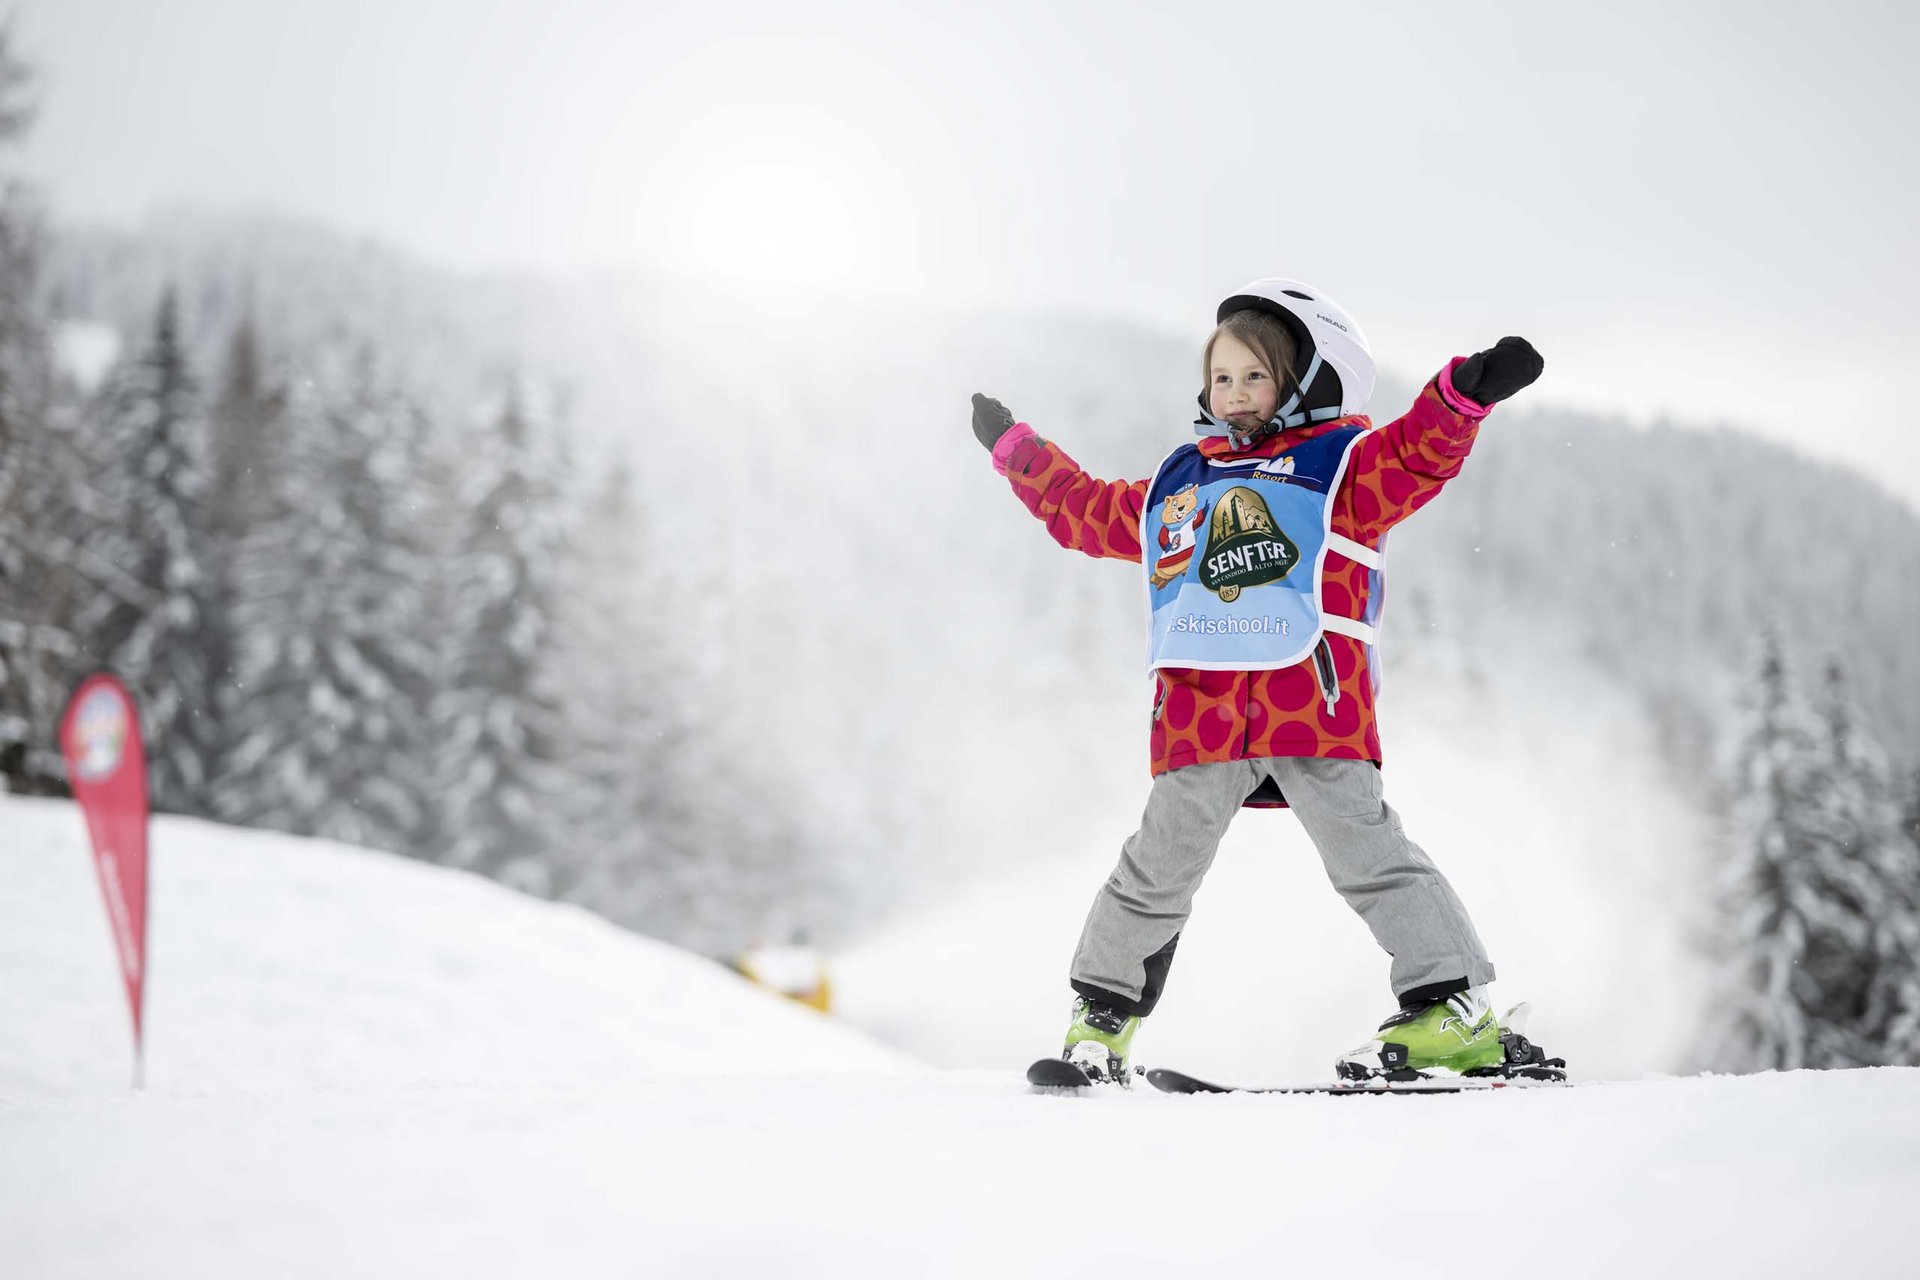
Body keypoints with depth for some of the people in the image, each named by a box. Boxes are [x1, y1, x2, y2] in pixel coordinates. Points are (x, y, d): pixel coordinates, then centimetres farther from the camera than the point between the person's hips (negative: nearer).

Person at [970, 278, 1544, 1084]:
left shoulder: (1340, 462, 10)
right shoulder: (1175, 486, 24)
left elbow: (1418, 453, -8)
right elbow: (1086, 510, 38)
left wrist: (1465, 393, -26)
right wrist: (1015, 450, 47)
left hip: (1314, 708, -4)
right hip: (1199, 711, 4)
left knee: (1363, 849, -11)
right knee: (1158, 867, 9)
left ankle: (1453, 1006, -10)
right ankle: (1103, 1009, 24)